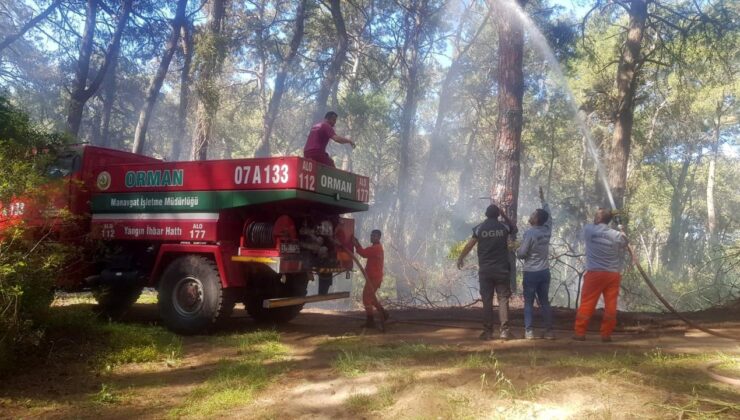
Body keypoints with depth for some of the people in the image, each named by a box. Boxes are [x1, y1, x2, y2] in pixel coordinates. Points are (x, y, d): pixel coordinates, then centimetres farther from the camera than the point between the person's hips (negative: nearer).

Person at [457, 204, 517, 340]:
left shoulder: (480, 228, -2)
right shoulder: (504, 227, 0)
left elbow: (469, 245, 4)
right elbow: (514, 228, 24)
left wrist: (460, 258, 18)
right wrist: (503, 214, 22)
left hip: (485, 270, 0)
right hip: (502, 269, 0)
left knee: (487, 301, 4)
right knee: (503, 299, 2)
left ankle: (488, 331, 7)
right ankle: (504, 330, -4)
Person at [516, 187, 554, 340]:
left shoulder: (529, 233, -15)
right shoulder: (547, 230, 2)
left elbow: (521, 254, -15)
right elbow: (548, 215, 21)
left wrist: (517, 249, 8)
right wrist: (542, 199, 31)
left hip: (531, 272, -5)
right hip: (544, 272, 5)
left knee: (529, 302, 2)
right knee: (544, 301, 11)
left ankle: (529, 331, -1)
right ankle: (549, 331, 9)